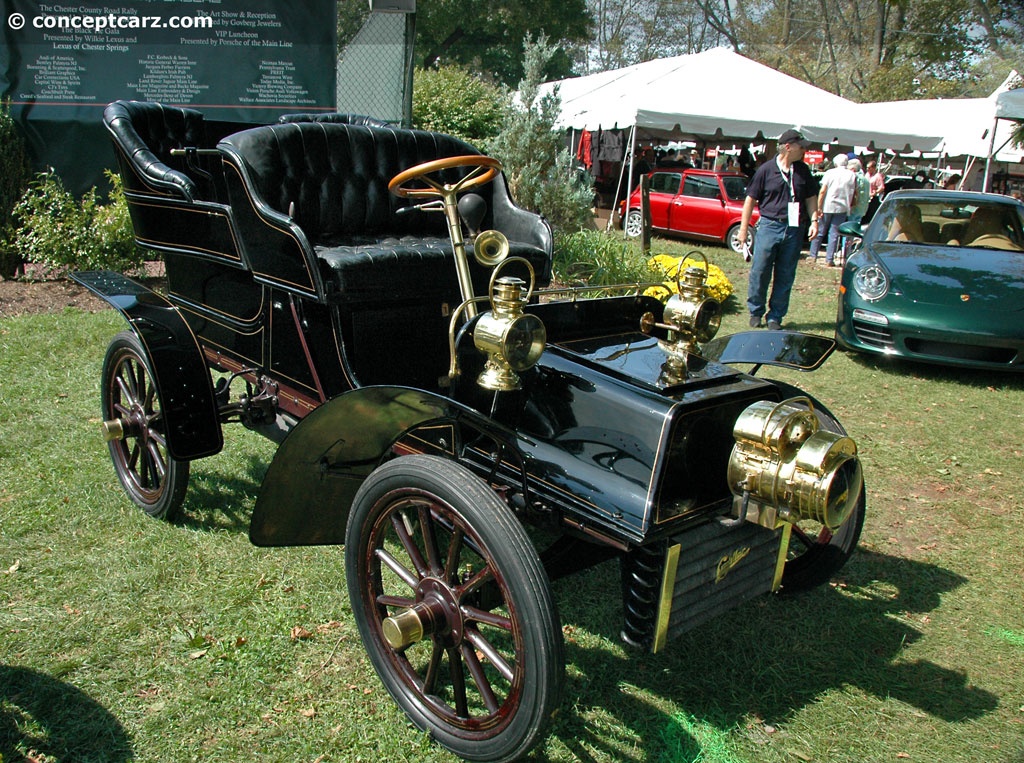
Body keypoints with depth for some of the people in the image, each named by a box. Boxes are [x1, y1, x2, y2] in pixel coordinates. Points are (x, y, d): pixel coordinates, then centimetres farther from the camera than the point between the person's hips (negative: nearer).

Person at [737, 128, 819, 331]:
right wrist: (743, 228, 0)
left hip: (794, 229, 3)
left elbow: (811, 198, 16)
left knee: (785, 276, 6)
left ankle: (775, 316, 15)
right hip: (769, 225, -3)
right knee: (759, 272, -1)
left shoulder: (803, 171, 8)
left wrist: (814, 220, 1)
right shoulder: (766, 169, -2)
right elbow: (751, 199, 1)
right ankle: (756, 312, 15)